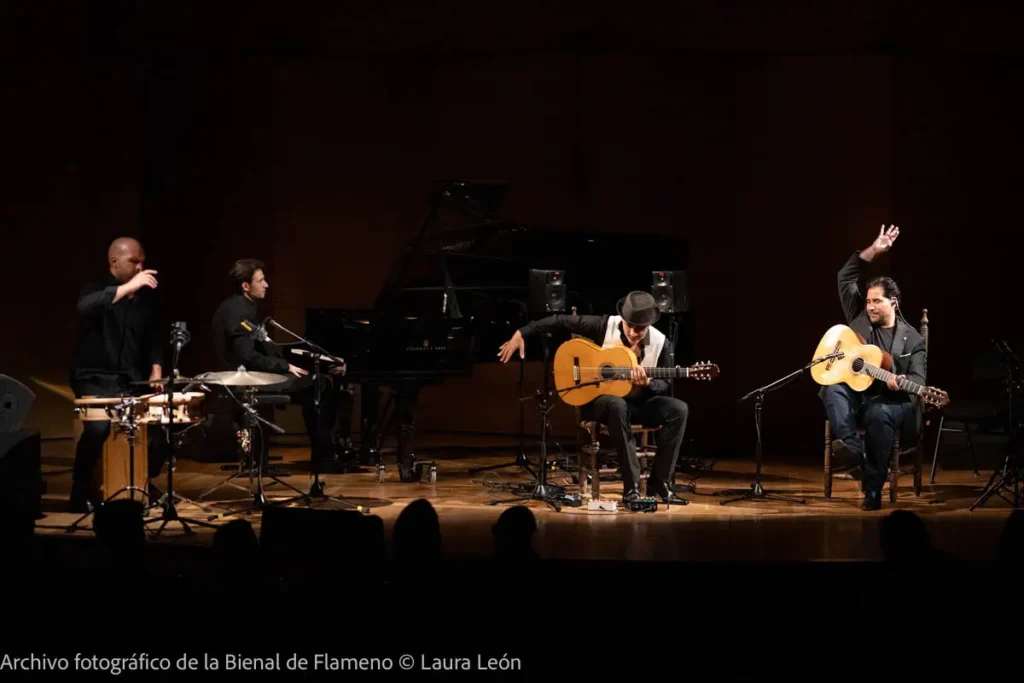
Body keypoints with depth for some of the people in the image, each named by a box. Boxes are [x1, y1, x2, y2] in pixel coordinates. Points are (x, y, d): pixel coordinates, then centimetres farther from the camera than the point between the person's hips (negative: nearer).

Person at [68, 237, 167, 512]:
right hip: (95, 380, -6)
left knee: (161, 421, -7)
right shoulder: (96, 289, -7)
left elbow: (152, 337, 18)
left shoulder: (145, 297, 11)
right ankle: (83, 492, -11)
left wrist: (156, 369, 0)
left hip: (131, 380, 6)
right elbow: (85, 307, -31)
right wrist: (127, 287, -37)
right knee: (98, 426, -30)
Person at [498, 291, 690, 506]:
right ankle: (631, 487, -36)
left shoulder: (659, 343, -6)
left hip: (638, 402, 3)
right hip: (597, 400, -3)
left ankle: (660, 483, -15)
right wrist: (521, 334, -15)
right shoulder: (605, 326, -11)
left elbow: (665, 383, 1)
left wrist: (647, 384, -23)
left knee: (679, 409, -23)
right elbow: (561, 321, -9)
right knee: (617, 405, -40)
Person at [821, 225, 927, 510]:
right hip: (855, 396, 3)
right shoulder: (860, 319, 9)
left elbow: (918, 379, -7)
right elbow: (845, 279, 6)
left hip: (890, 401, -3)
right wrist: (872, 251, -1)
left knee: (880, 415, -38)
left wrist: (899, 382, -32)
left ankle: (873, 489, -34)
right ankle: (851, 449, -52)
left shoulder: (912, 340, 1)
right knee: (833, 390, -31)